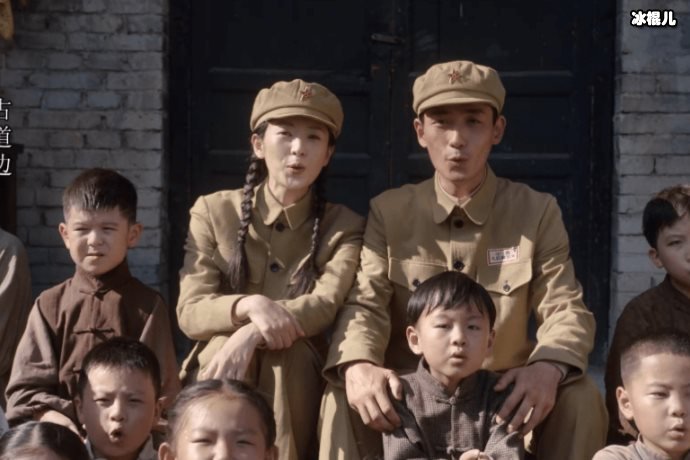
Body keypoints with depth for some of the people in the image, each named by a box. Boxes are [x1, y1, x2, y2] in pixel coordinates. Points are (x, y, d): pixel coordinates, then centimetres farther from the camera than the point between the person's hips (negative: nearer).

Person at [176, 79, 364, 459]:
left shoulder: (343, 226, 6)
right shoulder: (214, 211, 5)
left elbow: (328, 304, -13)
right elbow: (190, 312, -4)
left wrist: (250, 336, -28)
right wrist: (248, 306, -25)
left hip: (294, 379, 0)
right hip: (218, 375, 0)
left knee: (291, 349, -30)